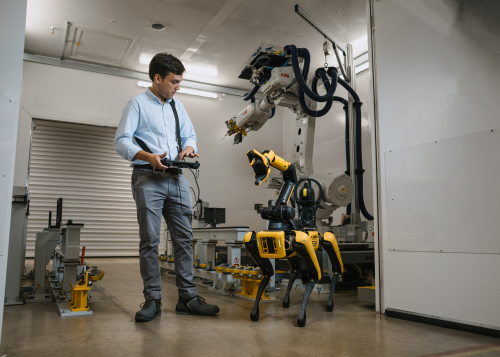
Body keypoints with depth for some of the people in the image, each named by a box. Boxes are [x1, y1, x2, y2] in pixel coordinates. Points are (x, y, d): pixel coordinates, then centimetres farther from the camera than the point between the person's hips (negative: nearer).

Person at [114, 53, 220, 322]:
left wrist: (189, 147, 1)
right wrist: (148, 156, -23)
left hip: (177, 179, 5)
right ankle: (152, 300, 3)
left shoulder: (177, 106, 20)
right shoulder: (137, 104, 3)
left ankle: (187, 297, 7)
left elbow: (190, 134, 26)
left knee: (184, 238, 1)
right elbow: (121, 141, -6)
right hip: (148, 179, -5)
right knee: (150, 240, -5)